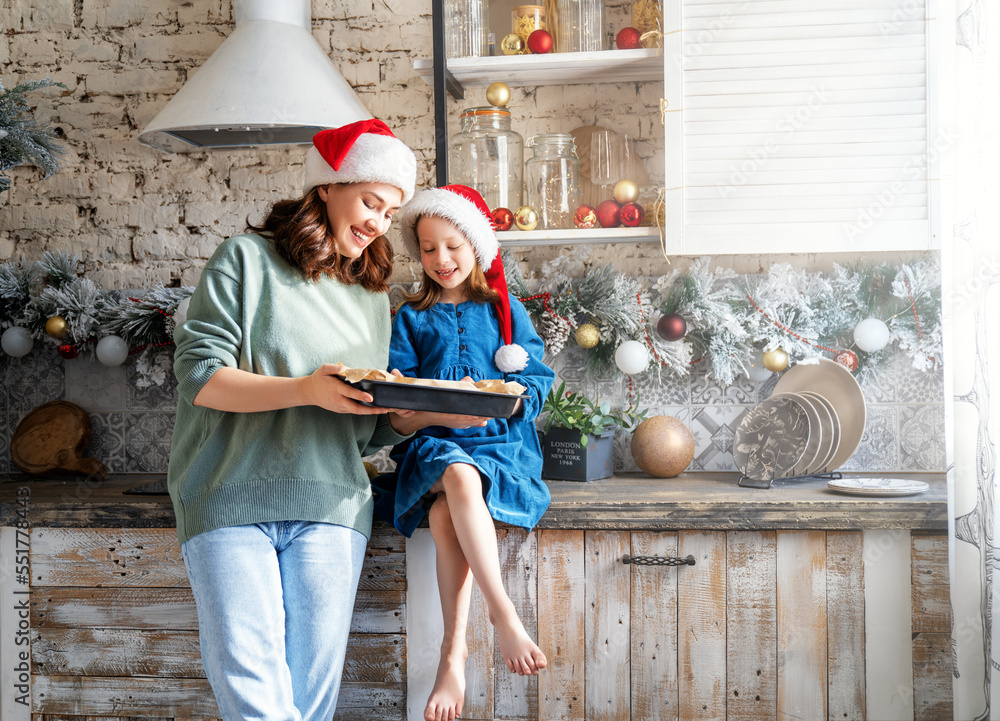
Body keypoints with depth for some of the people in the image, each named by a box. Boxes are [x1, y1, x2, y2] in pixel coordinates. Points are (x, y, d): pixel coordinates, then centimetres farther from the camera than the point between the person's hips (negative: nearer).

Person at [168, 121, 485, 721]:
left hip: (330, 506, 3)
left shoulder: (373, 300, 18)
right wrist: (306, 389, -17)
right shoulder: (249, 259, 4)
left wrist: (428, 414, -1)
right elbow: (198, 374, -6)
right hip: (231, 499, -3)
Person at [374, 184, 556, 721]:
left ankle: (454, 651, -29)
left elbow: (536, 381, 5)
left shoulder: (504, 310, 15)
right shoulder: (411, 317, 18)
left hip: (498, 441, -1)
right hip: (431, 442, 1)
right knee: (458, 476, -37)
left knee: (445, 513, -33)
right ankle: (503, 614, -36)